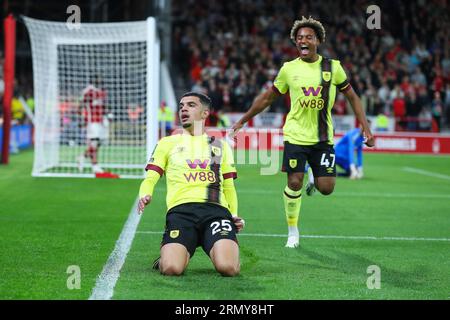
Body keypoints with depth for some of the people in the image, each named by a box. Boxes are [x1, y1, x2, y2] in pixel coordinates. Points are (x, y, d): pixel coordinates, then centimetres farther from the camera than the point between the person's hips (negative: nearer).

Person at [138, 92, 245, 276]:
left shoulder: (220, 145, 25)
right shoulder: (168, 143, 21)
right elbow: (150, 178, 13)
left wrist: (234, 215, 10)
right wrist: (144, 196, -11)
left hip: (216, 209, 1)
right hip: (181, 210, -1)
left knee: (228, 267, -26)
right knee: (171, 268, -28)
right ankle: (184, 253, 10)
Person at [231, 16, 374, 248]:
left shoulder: (333, 67, 1)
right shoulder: (288, 69, 1)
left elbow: (352, 97, 9)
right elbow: (266, 98, 12)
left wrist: (366, 128, 1)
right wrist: (242, 121, 12)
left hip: (323, 138, 0)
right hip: (295, 135, 0)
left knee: (326, 188, -5)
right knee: (294, 183, -9)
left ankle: (313, 177, 33)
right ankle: (292, 231, 11)